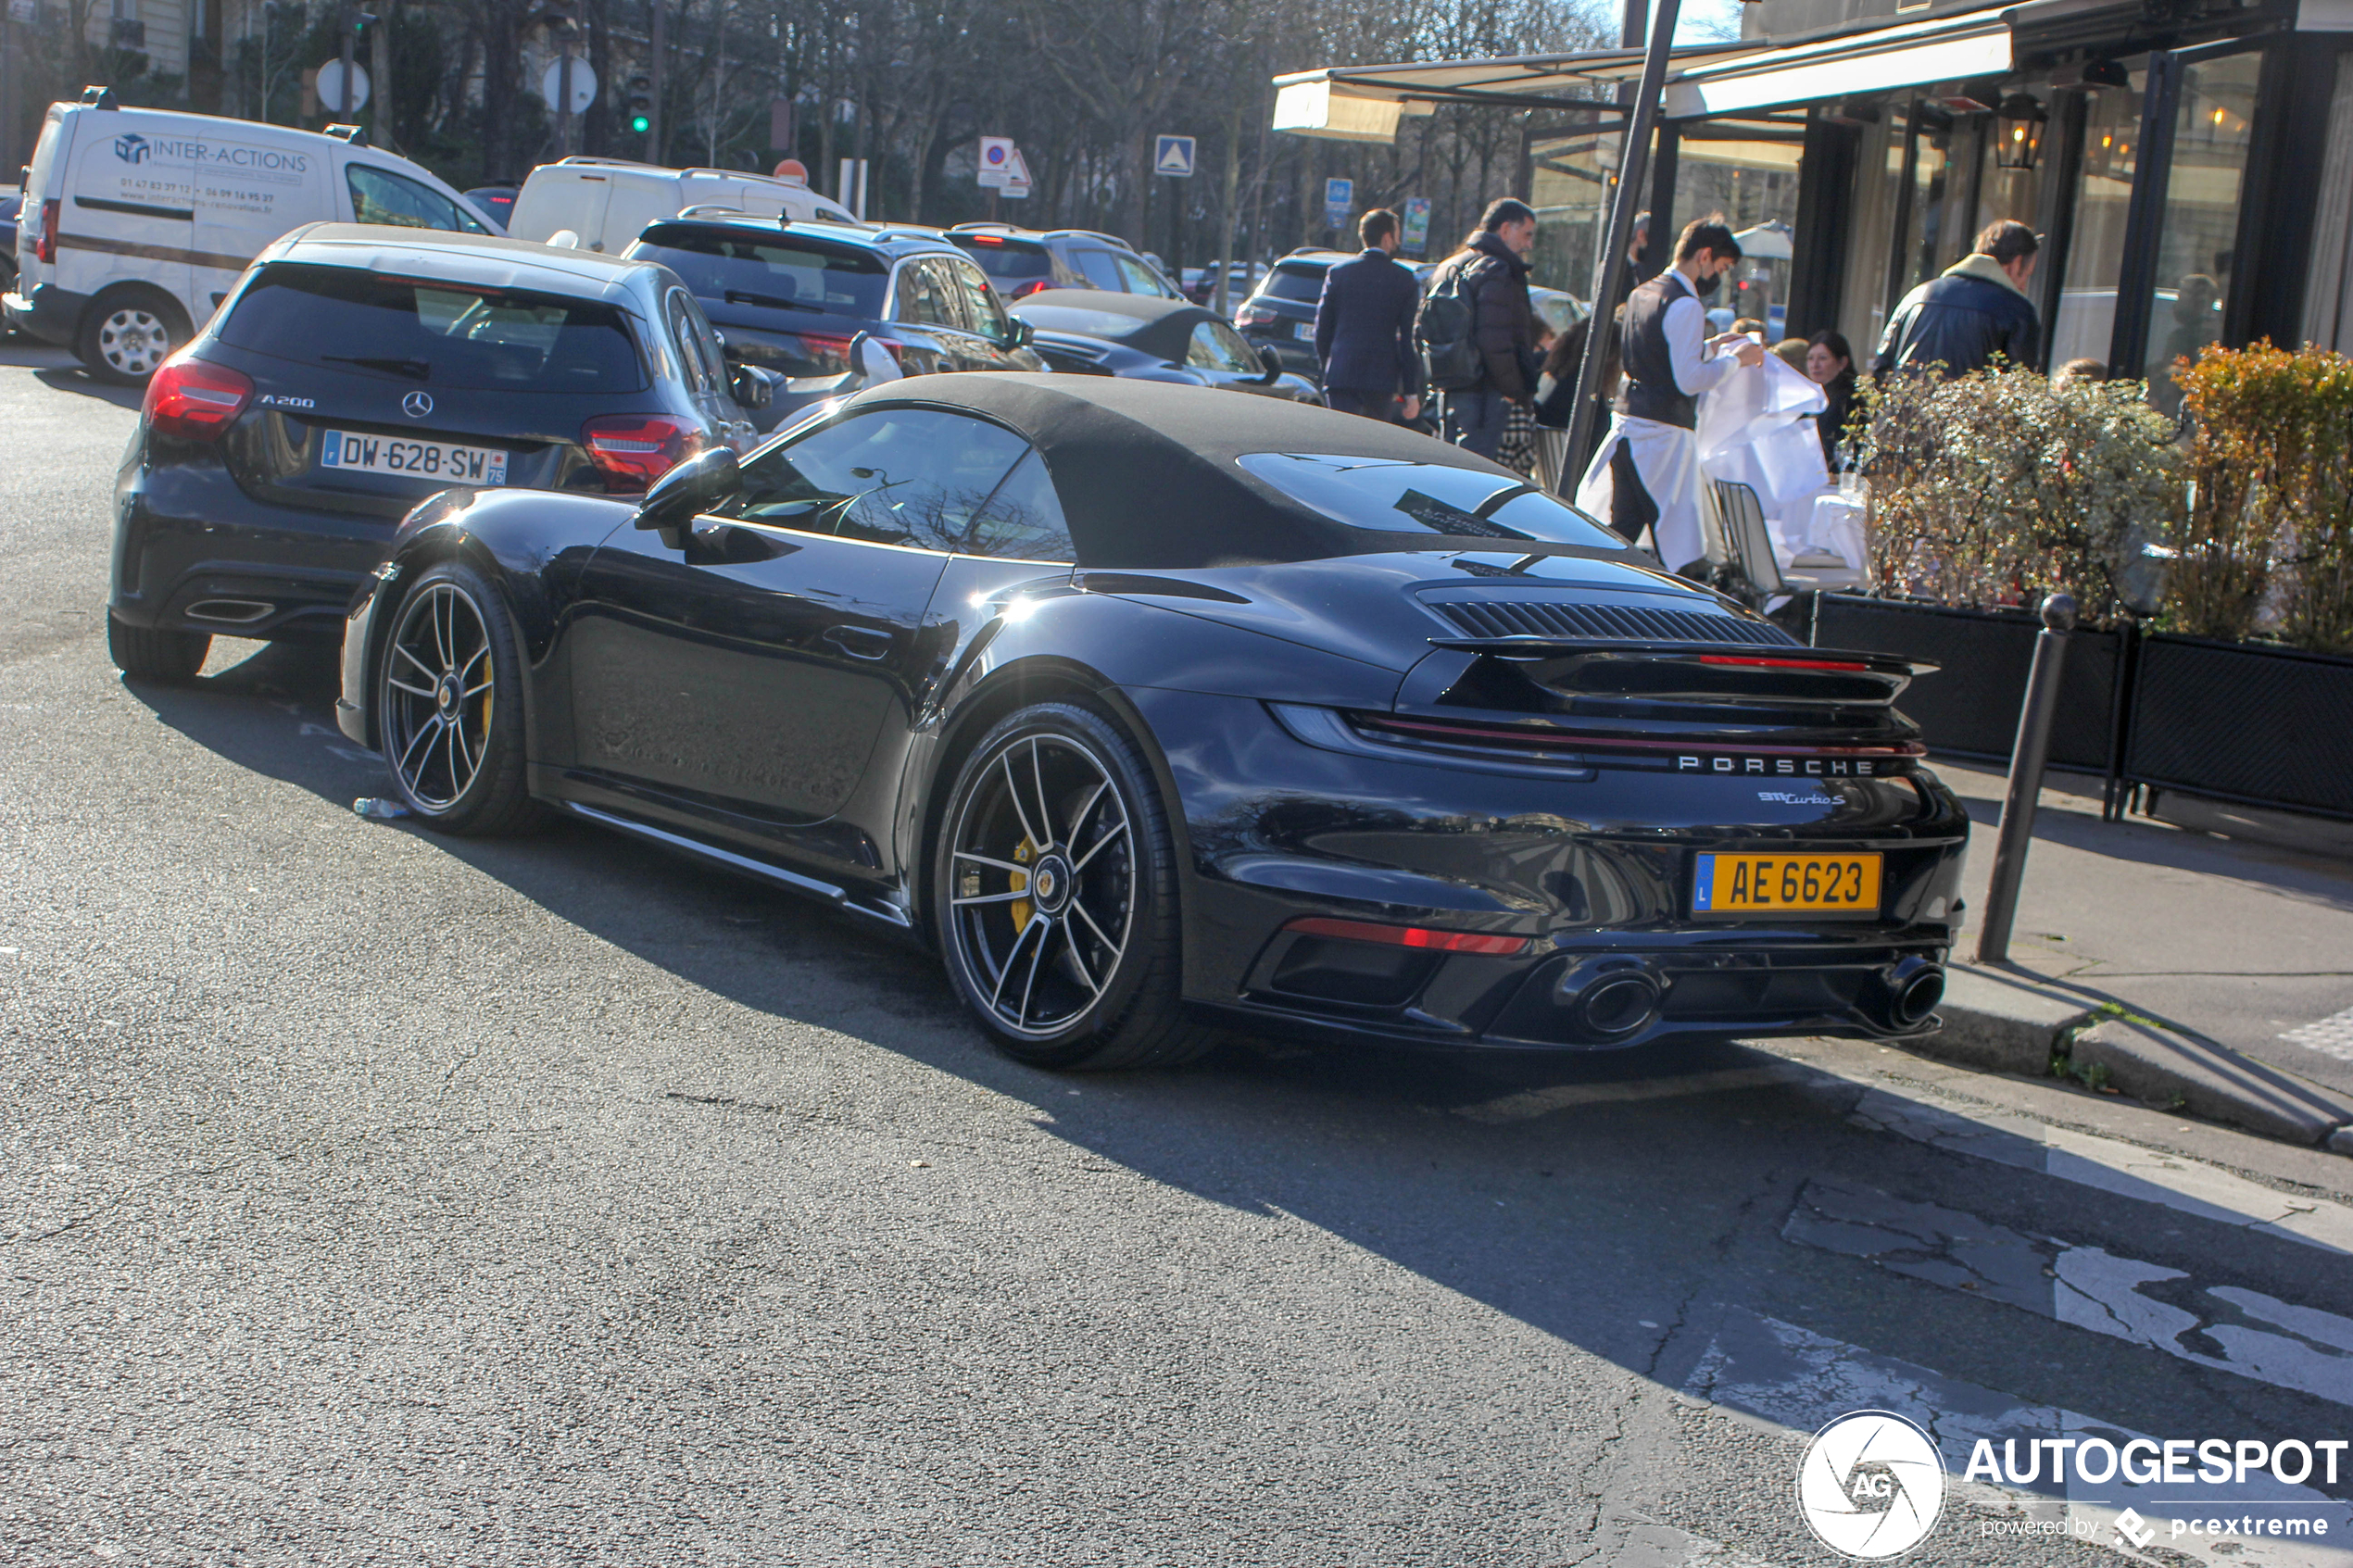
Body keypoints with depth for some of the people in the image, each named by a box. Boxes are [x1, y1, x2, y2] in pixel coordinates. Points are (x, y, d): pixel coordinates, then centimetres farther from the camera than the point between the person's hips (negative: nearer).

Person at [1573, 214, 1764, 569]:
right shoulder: (1686, 306, -14)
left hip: (1626, 422, 9)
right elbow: (1689, 379, -19)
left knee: (1620, 530, 12)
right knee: (1675, 540, -2)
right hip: (1663, 433, -9)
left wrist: (1709, 347, 23)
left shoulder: (1642, 293, 14)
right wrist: (1736, 358, -6)